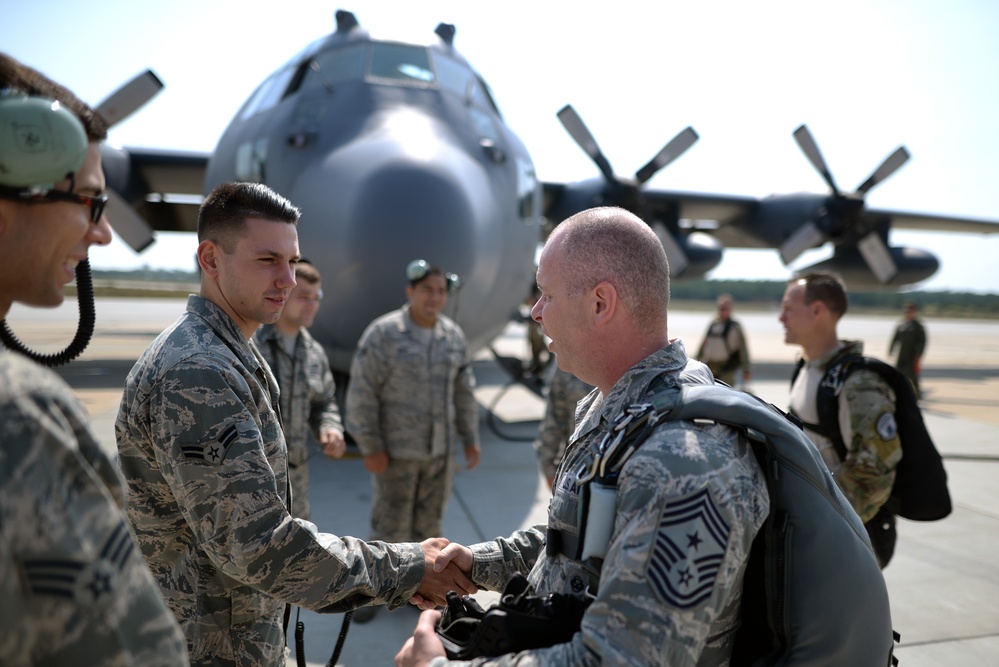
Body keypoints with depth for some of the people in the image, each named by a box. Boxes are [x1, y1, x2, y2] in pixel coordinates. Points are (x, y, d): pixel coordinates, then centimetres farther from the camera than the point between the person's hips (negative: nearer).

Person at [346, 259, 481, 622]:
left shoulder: (454, 336, 3)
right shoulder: (383, 333, -11)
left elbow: (464, 391, 11)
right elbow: (361, 393, -11)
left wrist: (470, 438, 10)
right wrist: (370, 447, -12)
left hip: (440, 450, 5)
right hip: (396, 451, -4)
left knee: (429, 523, 13)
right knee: (390, 526, 3)